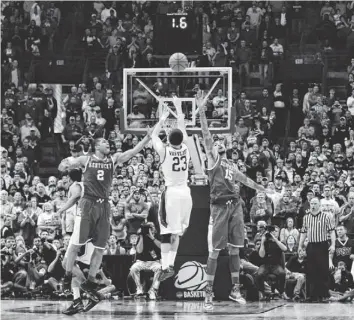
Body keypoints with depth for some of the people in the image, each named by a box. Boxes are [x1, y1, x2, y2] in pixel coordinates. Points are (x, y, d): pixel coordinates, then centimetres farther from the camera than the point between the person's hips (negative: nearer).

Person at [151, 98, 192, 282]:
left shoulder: (164, 151, -10)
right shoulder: (185, 148, -2)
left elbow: (154, 135, 7)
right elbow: (183, 129, 13)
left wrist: (162, 120, 17)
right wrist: (179, 110, 23)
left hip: (170, 192, -4)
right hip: (185, 192, 4)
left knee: (167, 232, -5)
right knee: (177, 231, 14)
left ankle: (166, 267, -15)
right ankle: (170, 264, 10)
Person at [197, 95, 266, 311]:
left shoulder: (231, 165, 22)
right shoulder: (212, 159, 5)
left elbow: (244, 179, 39)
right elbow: (206, 135, -6)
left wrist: (259, 187, 52)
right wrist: (202, 112, -16)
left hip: (235, 204, 6)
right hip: (220, 206, -6)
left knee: (235, 249, 8)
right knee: (216, 251, -6)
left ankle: (235, 289, 16)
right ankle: (209, 293, -3)